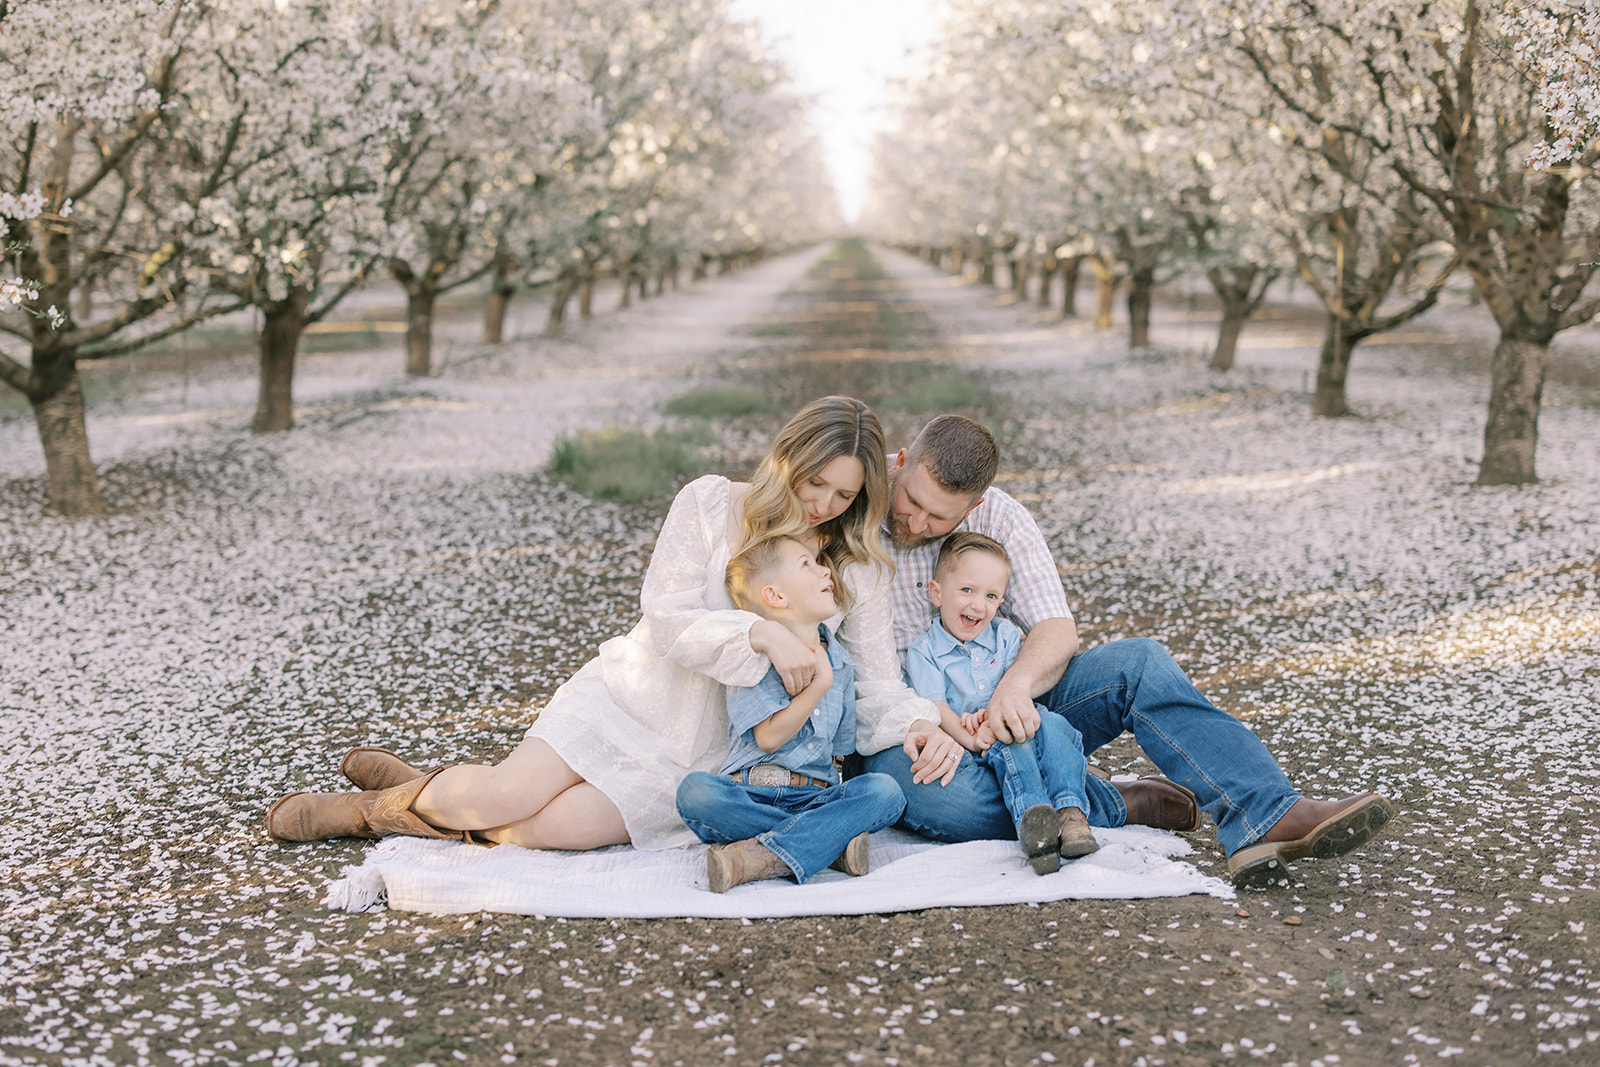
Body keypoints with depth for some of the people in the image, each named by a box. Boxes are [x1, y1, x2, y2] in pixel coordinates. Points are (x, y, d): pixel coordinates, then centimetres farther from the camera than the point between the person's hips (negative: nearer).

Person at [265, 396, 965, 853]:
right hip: (630, 699, -1)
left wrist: (917, 723, -24)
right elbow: (667, 620, -14)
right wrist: (758, 633, -29)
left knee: (552, 828, -22)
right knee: (510, 795, -21)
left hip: (706, 757, 1)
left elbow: (877, 681, -1)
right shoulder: (711, 505, -6)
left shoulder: (859, 571, 0)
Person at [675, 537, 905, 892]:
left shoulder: (840, 661, 17)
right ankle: (829, 841, -32)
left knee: (885, 790, -23)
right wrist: (820, 685, -13)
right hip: (749, 792, -4)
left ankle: (763, 856, -34)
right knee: (695, 790, -34)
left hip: (816, 794, 4)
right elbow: (769, 737, -13)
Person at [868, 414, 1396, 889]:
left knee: (1137, 663, -20)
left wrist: (1016, 683, -32)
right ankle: (1117, 806, -19)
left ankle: (1269, 818, -34)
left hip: (1001, 708, 3)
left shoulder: (1000, 518, -1)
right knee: (945, 797, -40)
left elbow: (1057, 630, -8)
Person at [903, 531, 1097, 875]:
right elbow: (936, 708, -9)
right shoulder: (923, 652, 2)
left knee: (1054, 726, -28)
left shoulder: (1006, 635, 13)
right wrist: (972, 739, -27)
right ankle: (1031, 820, -58)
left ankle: (1071, 813, -44)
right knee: (1010, 746, -35)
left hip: (1015, 727, 3)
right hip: (967, 747, -3)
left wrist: (995, 715, -21)